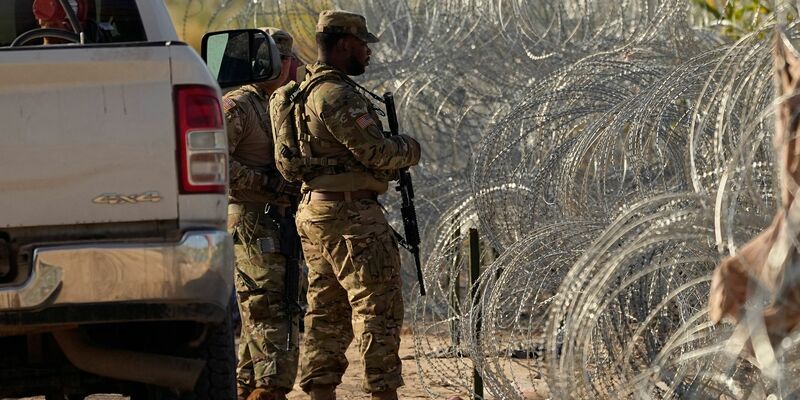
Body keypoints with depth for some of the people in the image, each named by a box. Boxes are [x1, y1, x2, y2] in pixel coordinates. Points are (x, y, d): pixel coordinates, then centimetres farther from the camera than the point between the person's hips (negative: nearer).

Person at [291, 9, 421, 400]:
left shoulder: (309, 90, 17)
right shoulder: (337, 95, -15)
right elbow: (374, 151, -17)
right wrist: (409, 149, 1)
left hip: (315, 214, 10)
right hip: (350, 216, -10)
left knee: (327, 311, 12)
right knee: (378, 307, -6)